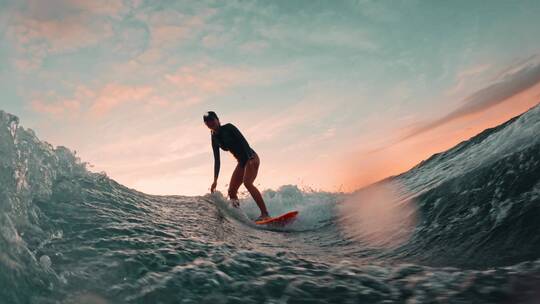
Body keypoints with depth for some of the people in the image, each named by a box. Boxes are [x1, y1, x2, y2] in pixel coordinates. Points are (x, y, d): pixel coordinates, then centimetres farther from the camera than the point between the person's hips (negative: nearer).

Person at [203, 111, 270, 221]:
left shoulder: (228, 127, -7)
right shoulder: (214, 138, 11)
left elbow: (243, 140, -17)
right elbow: (217, 160, 13)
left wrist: (251, 158, -31)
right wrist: (215, 180, 8)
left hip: (251, 158, -8)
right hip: (242, 162, 8)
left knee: (247, 182, -28)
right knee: (231, 191, -1)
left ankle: (265, 214, -33)